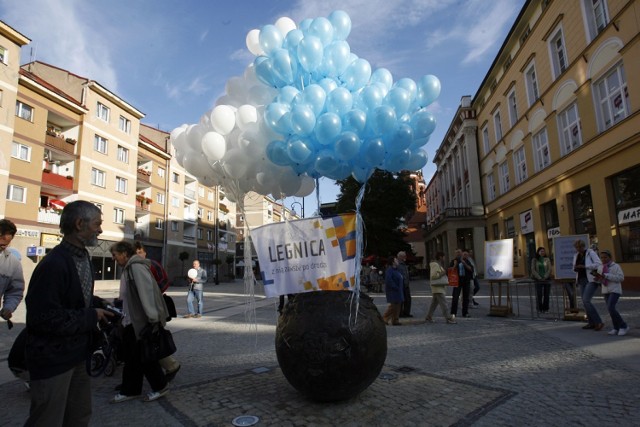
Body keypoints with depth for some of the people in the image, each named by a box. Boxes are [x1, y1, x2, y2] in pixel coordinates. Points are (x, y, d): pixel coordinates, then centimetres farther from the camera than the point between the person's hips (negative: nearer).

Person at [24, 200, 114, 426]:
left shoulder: (83, 256, 6)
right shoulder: (53, 264, -24)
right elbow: (44, 317, -27)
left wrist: (98, 310, 3)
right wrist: (91, 317, -19)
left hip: (77, 353, 9)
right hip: (52, 359, -9)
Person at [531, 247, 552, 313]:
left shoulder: (547, 259, 7)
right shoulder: (534, 260, 4)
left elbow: (549, 269, 2)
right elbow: (533, 270, -1)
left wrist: (545, 277, -9)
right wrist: (539, 278, -10)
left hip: (546, 279, 2)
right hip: (538, 280, -2)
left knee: (546, 295, 3)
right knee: (539, 295, -4)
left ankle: (545, 309, 11)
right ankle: (540, 309, 3)